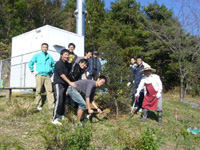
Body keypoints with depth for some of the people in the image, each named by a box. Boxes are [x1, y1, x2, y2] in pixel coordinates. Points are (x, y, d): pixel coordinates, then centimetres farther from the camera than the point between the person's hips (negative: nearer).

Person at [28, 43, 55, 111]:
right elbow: (30, 63, 11)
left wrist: (52, 72, 18)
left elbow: (53, 65, 29)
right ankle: (39, 104, 7)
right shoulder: (37, 55, 11)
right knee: (38, 91, -2)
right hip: (39, 75, -2)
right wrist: (33, 71, 3)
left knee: (50, 90, -8)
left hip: (47, 76, 2)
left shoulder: (50, 57, 17)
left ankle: (51, 104, -10)